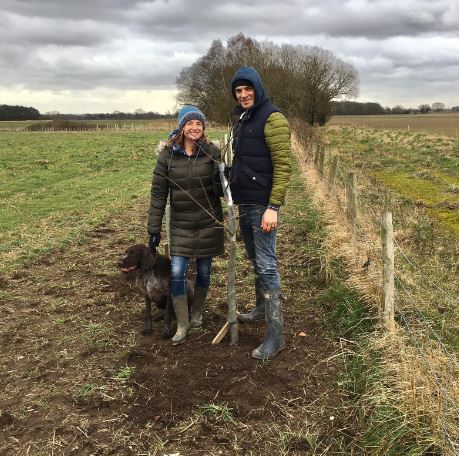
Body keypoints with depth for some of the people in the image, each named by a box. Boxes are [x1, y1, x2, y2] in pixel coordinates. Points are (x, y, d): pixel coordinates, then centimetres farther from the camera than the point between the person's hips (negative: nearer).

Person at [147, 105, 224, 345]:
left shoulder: (211, 152, -5)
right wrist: (154, 229, -2)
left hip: (209, 223, 0)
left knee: (203, 271, 10)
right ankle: (182, 324, 11)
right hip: (180, 224, 0)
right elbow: (158, 194, -2)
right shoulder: (167, 156, -5)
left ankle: (196, 314, 32)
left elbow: (221, 187, 4)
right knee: (177, 272, -5)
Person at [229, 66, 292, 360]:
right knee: (255, 261, 20)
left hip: (262, 205, -8)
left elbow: (283, 165, -18)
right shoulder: (241, 119, 14)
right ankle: (262, 307, 38)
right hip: (244, 203, 8)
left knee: (267, 266, -8)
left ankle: (275, 335, -2)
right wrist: (232, 184, 13)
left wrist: (273, 207, -23)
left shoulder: (272, 119, -12)